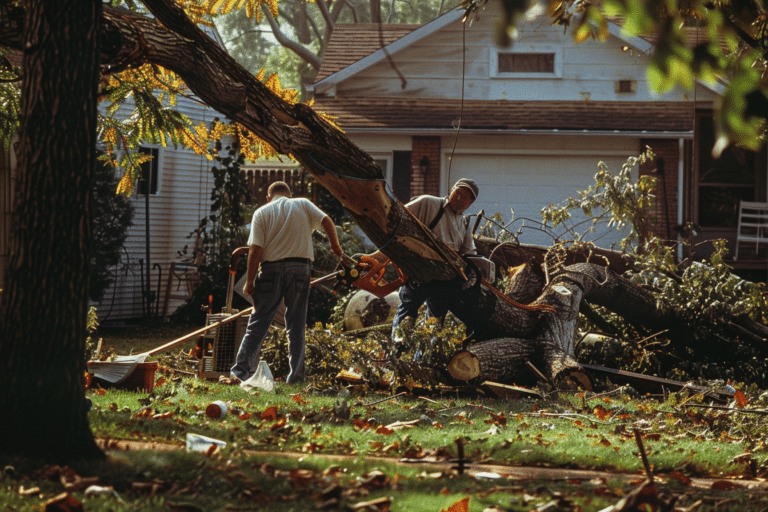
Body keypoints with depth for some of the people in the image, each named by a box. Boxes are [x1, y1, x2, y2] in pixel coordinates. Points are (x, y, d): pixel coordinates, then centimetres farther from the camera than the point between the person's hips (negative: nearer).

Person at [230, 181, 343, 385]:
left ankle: (241, 370, -6)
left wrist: (250, 281, -1)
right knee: (296, 325, 8)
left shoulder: (262, 213, 6)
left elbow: (255, 249, -2)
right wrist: (335, 245, 15)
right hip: (299, 267, 1)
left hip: (271, 268, -1)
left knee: (258, 322, 2)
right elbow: (326, 221, -1)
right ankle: (295, 376, 7)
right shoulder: (303, 205, 10)